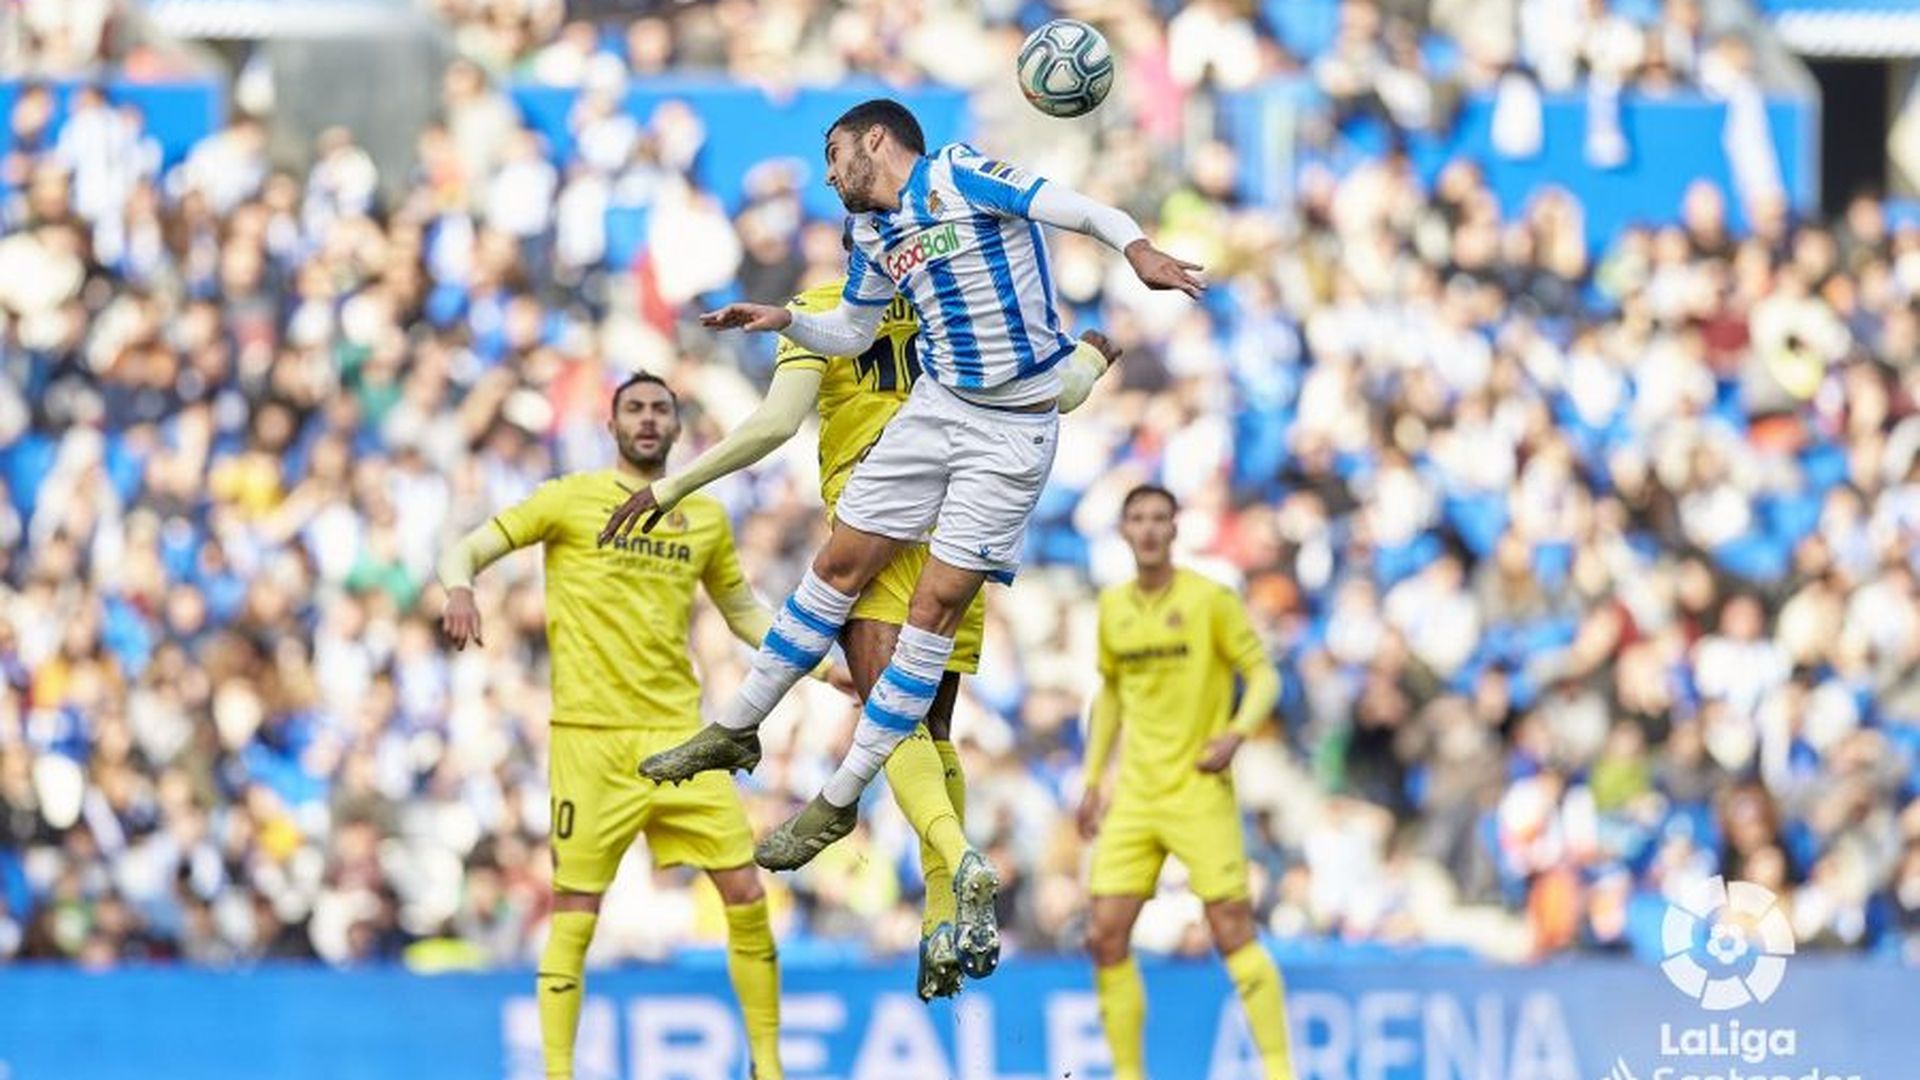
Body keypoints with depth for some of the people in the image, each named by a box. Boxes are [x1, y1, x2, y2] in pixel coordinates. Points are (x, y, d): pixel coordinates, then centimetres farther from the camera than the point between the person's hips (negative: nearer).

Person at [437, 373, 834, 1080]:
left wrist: (817, 663, 16)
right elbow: (466, 551, 1)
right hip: (590, 737, -3)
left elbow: (742, 611, 27)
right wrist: (461, 591, -22)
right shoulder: (571, 499, 2)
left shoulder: (706, 517, 13)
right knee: (574, 918, -5)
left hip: (678, 734, 4)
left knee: (746, 895, -2)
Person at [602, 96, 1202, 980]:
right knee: (844, 559, 8)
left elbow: (1066, 205, -22)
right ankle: (735, 731, 21)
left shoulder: (959, 177, -12)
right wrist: (784, 321, 6)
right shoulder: (873, 234, 11)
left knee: (939, 604, -5)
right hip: (936, 405, 7)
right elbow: (850, 333, 23)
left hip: (1014, 427, -7)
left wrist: (1137, 248, -38)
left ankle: (840, 800, -1)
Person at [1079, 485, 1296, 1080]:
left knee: (1233, 932, -11)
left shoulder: (1210, 599, -5)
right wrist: (1093, 779, 18)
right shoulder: (1113, 607, 10)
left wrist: (1238, 731, -22)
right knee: (1105, 936, -3)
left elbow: (1263, 674, -4)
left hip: (1200, 790, -5)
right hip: (1134, 796, 5)